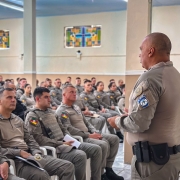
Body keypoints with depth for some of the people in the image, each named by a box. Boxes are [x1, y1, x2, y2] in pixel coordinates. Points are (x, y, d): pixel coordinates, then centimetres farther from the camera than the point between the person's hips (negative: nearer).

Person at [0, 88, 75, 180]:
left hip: (31, 156, 7)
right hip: (15, 160, -7)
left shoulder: (18, 119, 21)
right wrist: (19, 153, -17)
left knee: (68, 166, -6)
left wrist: (36, 153, 0)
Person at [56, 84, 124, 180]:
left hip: (88, 134, 9)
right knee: (103, 144, -30)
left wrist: (95, 132, 2)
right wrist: (89, 135, -20)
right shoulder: (61, 111, -11)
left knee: (114, 138, -1)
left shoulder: (76, 107, 19)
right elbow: (69, 129, -22)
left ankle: (108, 169, 3)